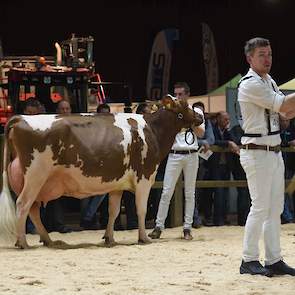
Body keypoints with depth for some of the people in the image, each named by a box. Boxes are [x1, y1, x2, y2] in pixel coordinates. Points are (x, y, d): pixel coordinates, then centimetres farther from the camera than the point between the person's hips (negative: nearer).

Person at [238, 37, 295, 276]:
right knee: (261, 207, -8)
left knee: (275, 208, 9)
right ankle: (249, 260, 0)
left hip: (275, 152, 9)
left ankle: (274, 260, 13)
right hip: (256, 153, -9)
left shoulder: (269, 81, 15)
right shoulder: (250, 84, -14)